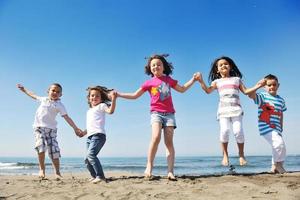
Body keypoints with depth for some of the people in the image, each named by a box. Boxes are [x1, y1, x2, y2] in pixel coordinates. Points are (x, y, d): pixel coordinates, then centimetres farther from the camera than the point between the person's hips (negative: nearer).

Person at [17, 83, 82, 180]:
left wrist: (75, 128, -15)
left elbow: (67, 117, -7)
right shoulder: (44, 99, 12)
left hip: (51, 128, -1)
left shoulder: (59, 105, 0)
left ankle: (57, 173, 3)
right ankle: (41, 169, -8)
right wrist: (24, 90, 42)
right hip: (39, 126, 2)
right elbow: (34, 96, 31)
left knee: (54, 150, -5)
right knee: (41, 146, -21)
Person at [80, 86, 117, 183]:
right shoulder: (89, 111, 29)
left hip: (98, 135, -8)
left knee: (90, 154, -27)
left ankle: (100, 176, -28)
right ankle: (94, 176, 23)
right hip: (89, 137, 8)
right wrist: (83, 133, 35)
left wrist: (113, 99, -26)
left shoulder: (101, 106, 6)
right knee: (87, 160, 7)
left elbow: (110, 110, -16)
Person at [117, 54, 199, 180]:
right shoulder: (149, 82, 7)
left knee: (169, 142, -4)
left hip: (169, 113, 2)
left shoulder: (169, 80, 14)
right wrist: (118, 94, 5)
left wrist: (193, 79, 20)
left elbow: (182, 89, 27)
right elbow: (134, 95, 11)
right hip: (156, 113, -2)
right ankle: (149, 167, -18)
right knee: (156, 137, -25)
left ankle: (170, 172, -7)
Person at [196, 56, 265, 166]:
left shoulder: (236, 79, 21)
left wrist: (257, 86, 5)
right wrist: (201, 81, -13)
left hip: (236, 109, 0)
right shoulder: (217, 81, 17)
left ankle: (241, 155, 5)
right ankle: (225, 155, -2)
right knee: (224, 131, -17)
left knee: (238, 131, -12)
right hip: (223, 110, 0)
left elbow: (246, 91, 17)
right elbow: (208, 90, 0)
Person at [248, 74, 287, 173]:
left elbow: (281, 114, 20)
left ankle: (274, 167, 31)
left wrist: (281, 128, 19)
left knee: (277, 148, 14)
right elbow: (251, 95, -24)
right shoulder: (263, 96, -6)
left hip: (276, 128, 7)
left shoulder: (281, 100, 12)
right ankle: (278, 164, 0)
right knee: (279, 143, -21)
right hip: (266, 127, -7)